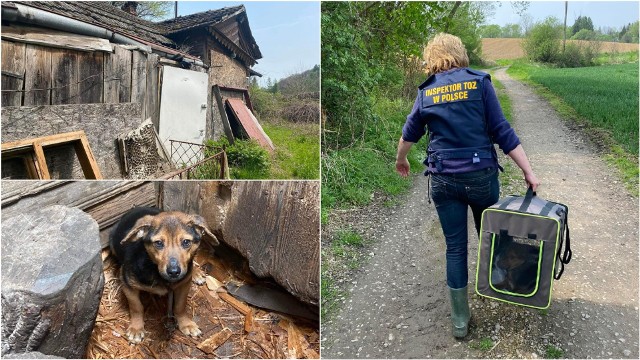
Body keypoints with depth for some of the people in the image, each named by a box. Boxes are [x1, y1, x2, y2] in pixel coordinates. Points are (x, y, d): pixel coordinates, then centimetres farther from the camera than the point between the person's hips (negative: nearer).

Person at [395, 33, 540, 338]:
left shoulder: (426, 92, 4)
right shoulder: (480, 82, -3)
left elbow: (409, 133, 16)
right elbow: (502, 132, -8)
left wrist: (400, 160, 35)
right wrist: (528, 172, -5)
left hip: (443, 180, 1)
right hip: (481, 175, -1)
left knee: (455, 247, 10)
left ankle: (460, 319, 17)